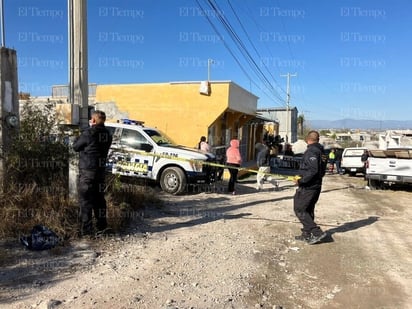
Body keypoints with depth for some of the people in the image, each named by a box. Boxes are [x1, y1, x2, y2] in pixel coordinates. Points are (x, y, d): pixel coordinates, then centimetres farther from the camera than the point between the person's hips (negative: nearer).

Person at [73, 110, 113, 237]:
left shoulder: (88, 133, -16)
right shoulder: (107, 134, 4)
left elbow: (75, 146, -5)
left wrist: (81, 137, 12)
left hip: (87, 171, -7)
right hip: (101, 170, 7)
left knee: (85, 200, 1)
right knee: (99, 198, 17)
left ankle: (86, 230, 5)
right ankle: (101, 225, 26)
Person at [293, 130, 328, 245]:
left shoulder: (311, 151, -18)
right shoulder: (320, 151, 12)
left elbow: (313, 171, -27)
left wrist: (301, 181, -20)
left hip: (308, 187, -10)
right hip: (316, 186, 10)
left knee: (299, 209, -3)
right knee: (308, 210, 17)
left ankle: (317, 232, -5)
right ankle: (307, 234, 25)